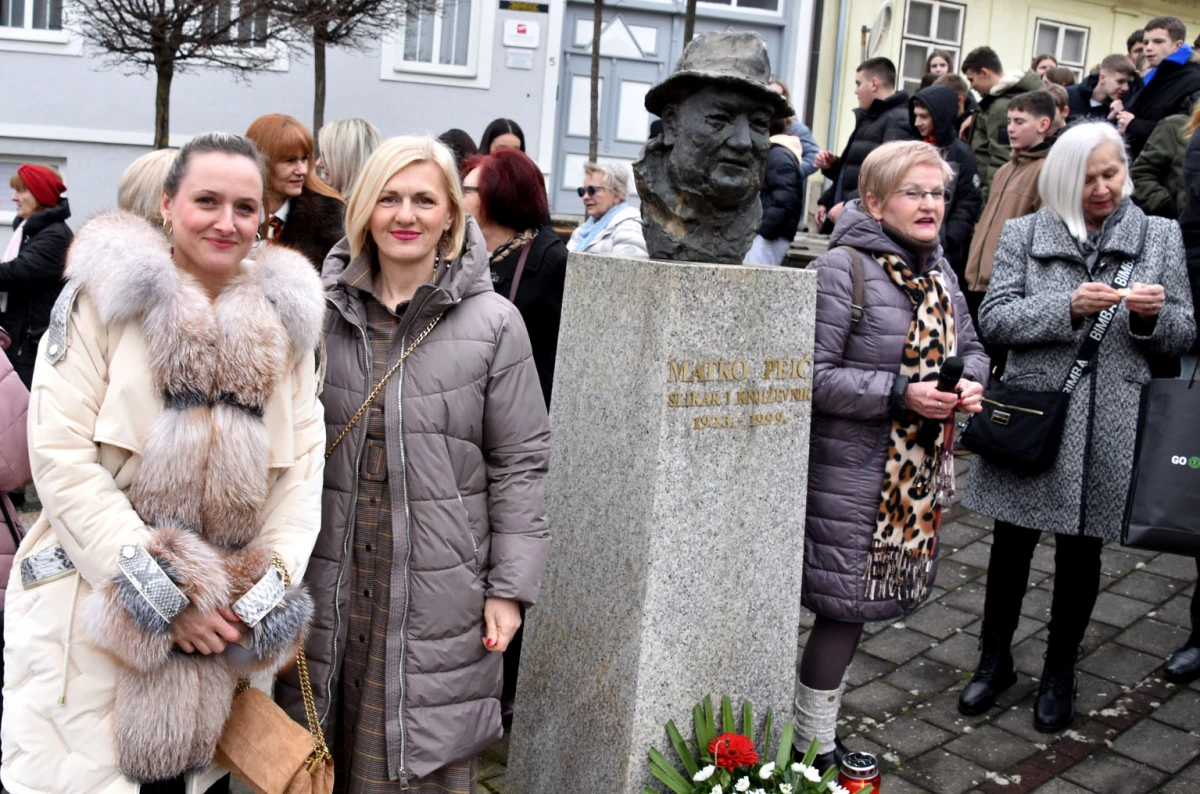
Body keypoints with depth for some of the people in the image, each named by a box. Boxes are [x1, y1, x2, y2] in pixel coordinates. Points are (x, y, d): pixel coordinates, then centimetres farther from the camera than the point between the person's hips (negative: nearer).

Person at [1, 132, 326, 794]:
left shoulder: (285, 323, 8)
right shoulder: (106, 297, -3)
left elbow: (303, 462, 5)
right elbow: (61, 455, -10)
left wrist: (268, 587, -8)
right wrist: (163, 592, -14)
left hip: (224, 633, 3)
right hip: (94, 617, -3)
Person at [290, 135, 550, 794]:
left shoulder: (493, 324, -3)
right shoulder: (322, 312, 5)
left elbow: (520, 463, -2)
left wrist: (510, 588, -5)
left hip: (440, 592, -3)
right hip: (329, 586, 3)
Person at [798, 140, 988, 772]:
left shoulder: (938, 271, 12)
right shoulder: (841, 269, -13)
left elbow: (969, 347, 21)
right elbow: (814, 374, -18)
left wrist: (970, 382, -2)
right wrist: (900, 394, -23)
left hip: (916, 472, 8)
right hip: (849, 474, -7)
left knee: (863, 600, 14)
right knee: (845, 603, -1)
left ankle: (817, 735, 29)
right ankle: (812, 747, 18)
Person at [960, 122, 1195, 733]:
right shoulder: (1024, 234, 3)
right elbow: (994, 318, -5)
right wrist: (1069, 307, -18)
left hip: (1109, 426, 1)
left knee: (1081, 551, 11)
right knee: (1012, 544, 8)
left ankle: (1059, 674, 29)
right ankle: (994, 661, 28)